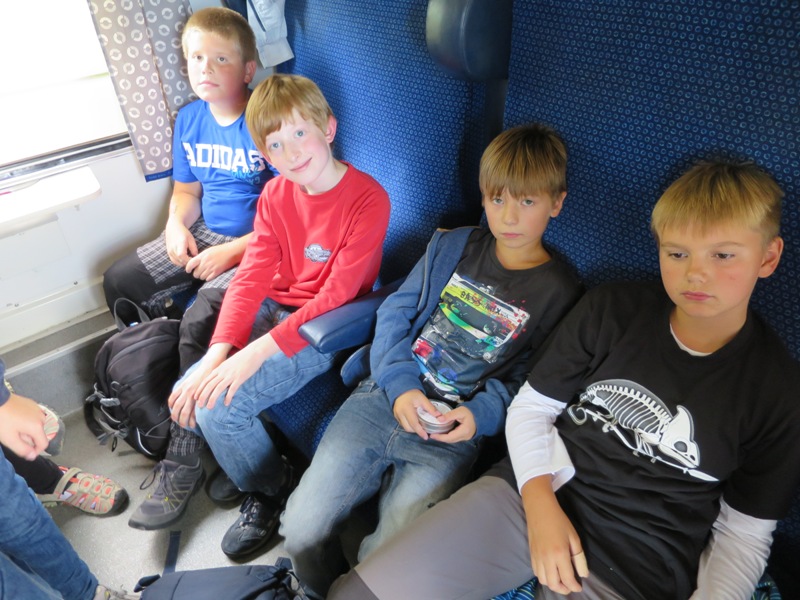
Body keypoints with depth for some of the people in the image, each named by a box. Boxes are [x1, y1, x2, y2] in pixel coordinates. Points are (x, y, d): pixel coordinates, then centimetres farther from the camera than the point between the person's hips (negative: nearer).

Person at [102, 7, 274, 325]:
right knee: (119, 280, 5)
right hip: (204, 233, 8)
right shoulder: (188, 119, 5)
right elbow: (186, 191, 17)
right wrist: (176, 223, -5)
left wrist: (232, 251, -20)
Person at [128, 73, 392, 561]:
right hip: (273, 310, 7)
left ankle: (273, 492, 8)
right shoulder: (276, 194, 2)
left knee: (219, 408, -19)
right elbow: (252, 276, -5)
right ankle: (185, 464, 21)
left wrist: (256, 352, -27)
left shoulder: (368, 200, -18)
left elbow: (335, 296, -22)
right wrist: (219, 352, -19)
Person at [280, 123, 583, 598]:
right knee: (302, 529, -6)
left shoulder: (560, 292, 0)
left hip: (452, 438, -2)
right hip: (385, 398, 3)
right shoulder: (452, 246, 9)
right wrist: (399, 385, -10)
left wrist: (480, 415, -18)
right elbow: (396, 313, 5)